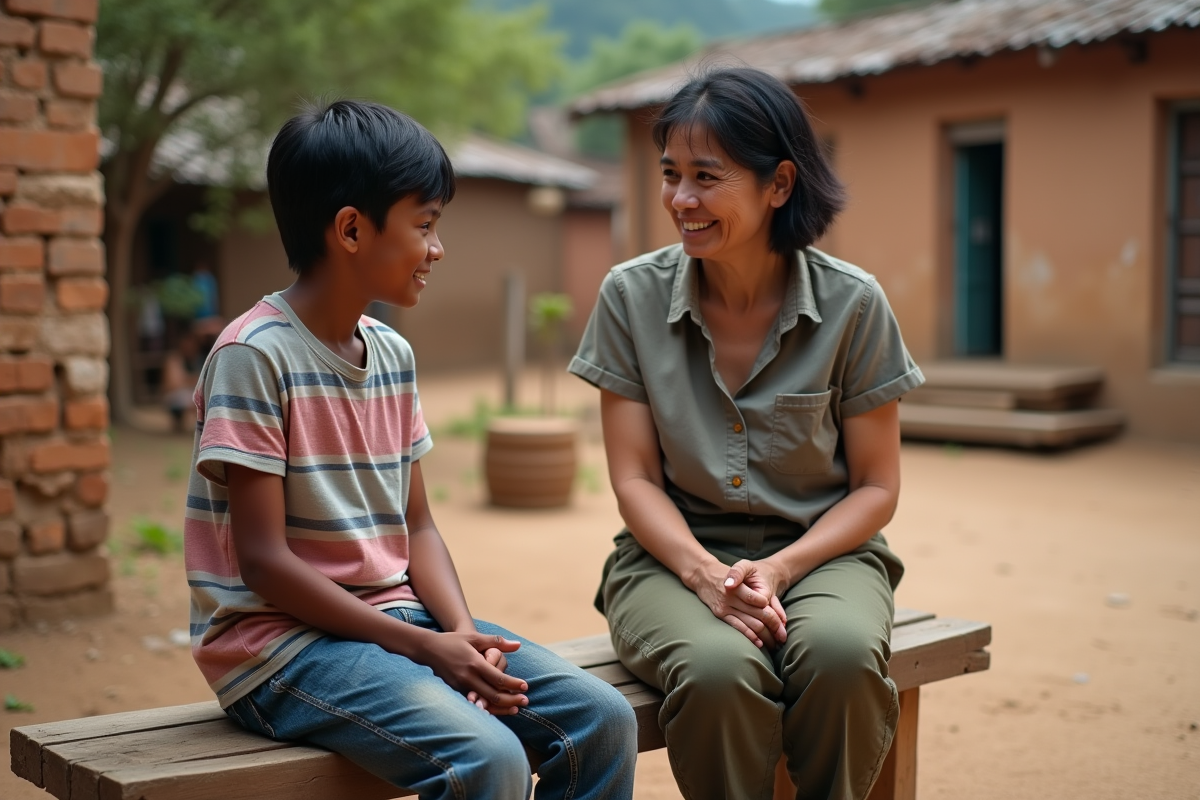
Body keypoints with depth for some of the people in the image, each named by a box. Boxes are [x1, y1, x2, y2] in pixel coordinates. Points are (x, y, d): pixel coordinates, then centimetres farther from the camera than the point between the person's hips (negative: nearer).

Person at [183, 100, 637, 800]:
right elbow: (264, 559, -16)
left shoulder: (393, 355, 9)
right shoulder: (254, 355, -14)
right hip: (282, 638, -7)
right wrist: (424, 647, -18)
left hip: (400, 615, 7)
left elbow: (417, 526, 12)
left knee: (605, 720, -9)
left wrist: (463, 631, -8)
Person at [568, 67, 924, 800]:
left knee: (841, 654, -33)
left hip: (820, 551, 0)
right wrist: (706, 575, -19)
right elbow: (635, 479, -1)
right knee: (720, 669, -33)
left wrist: (779, 569, -16)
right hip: (677, 554, 0)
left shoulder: (853, 304, -5)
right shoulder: (633, 296, -3)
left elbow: (876, 487, 0)